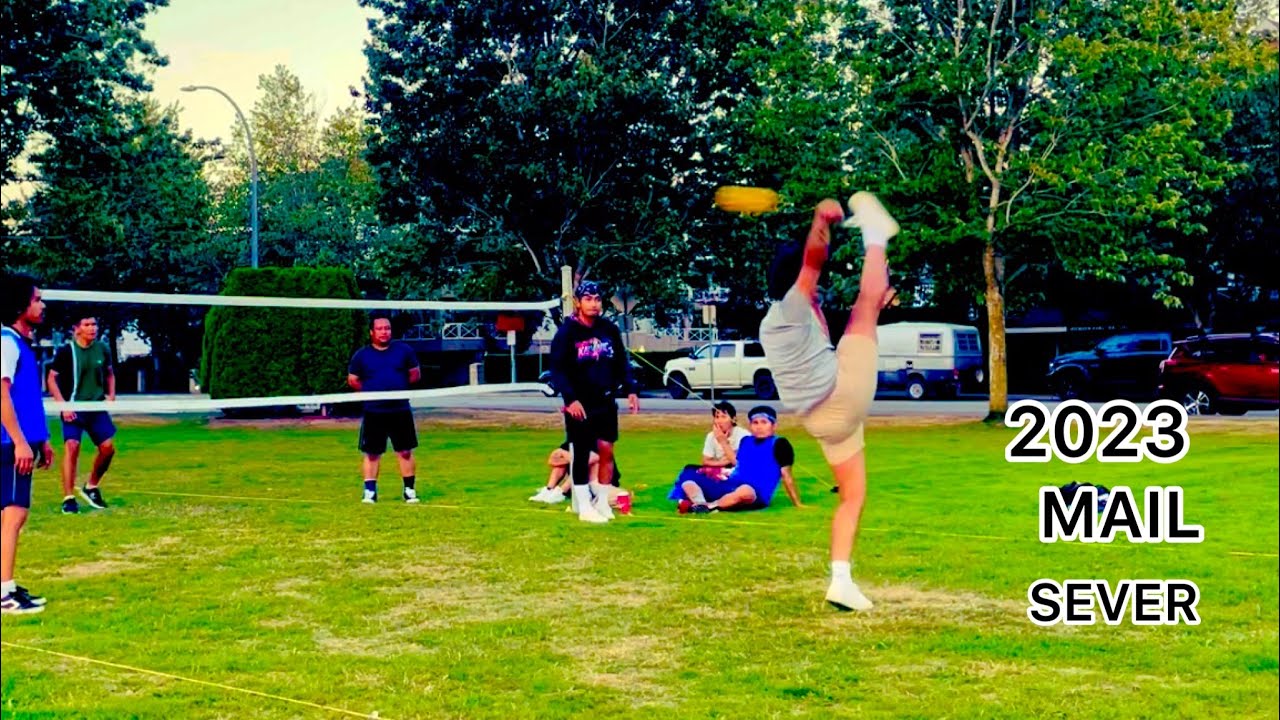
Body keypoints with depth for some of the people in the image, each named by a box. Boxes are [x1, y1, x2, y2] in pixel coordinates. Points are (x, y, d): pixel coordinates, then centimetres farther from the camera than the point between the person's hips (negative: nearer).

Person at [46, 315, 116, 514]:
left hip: (97, 407, 4)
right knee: (72, 446, -18)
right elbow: (51, 379, -5)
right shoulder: (66, 351, -8)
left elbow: (110, 374, 21)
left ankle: (91, 487, 23)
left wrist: (111, 395, 6)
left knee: (108, 447, -2)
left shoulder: (102, 350, 4)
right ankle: (68, 498, -12)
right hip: (73, 408, -4)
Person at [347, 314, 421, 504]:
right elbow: (352, 380, 10)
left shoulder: (404, 350, 4)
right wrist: (370, 391, 5)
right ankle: (370, 491, 9)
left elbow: (415, 374, 12)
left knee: (405, 452, 3)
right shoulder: (362, 355, 2)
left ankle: (410, 490, 11)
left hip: (400, 411, 0)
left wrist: (400, 387, 4)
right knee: (372, 453, 2)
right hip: (374, 412, 0)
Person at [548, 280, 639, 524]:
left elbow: (622, 363, 13)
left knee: (606, 450, 4)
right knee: (580, 455, 1)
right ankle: (584, 506, 9)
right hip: (579, 404, -4)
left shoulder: (610, 330, 7)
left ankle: (602, 503, 15)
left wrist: (630, 390, 2)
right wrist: (570, 399, -20)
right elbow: (557, 369, -10)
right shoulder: (567, 332, -7)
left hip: (606, 403, 4)